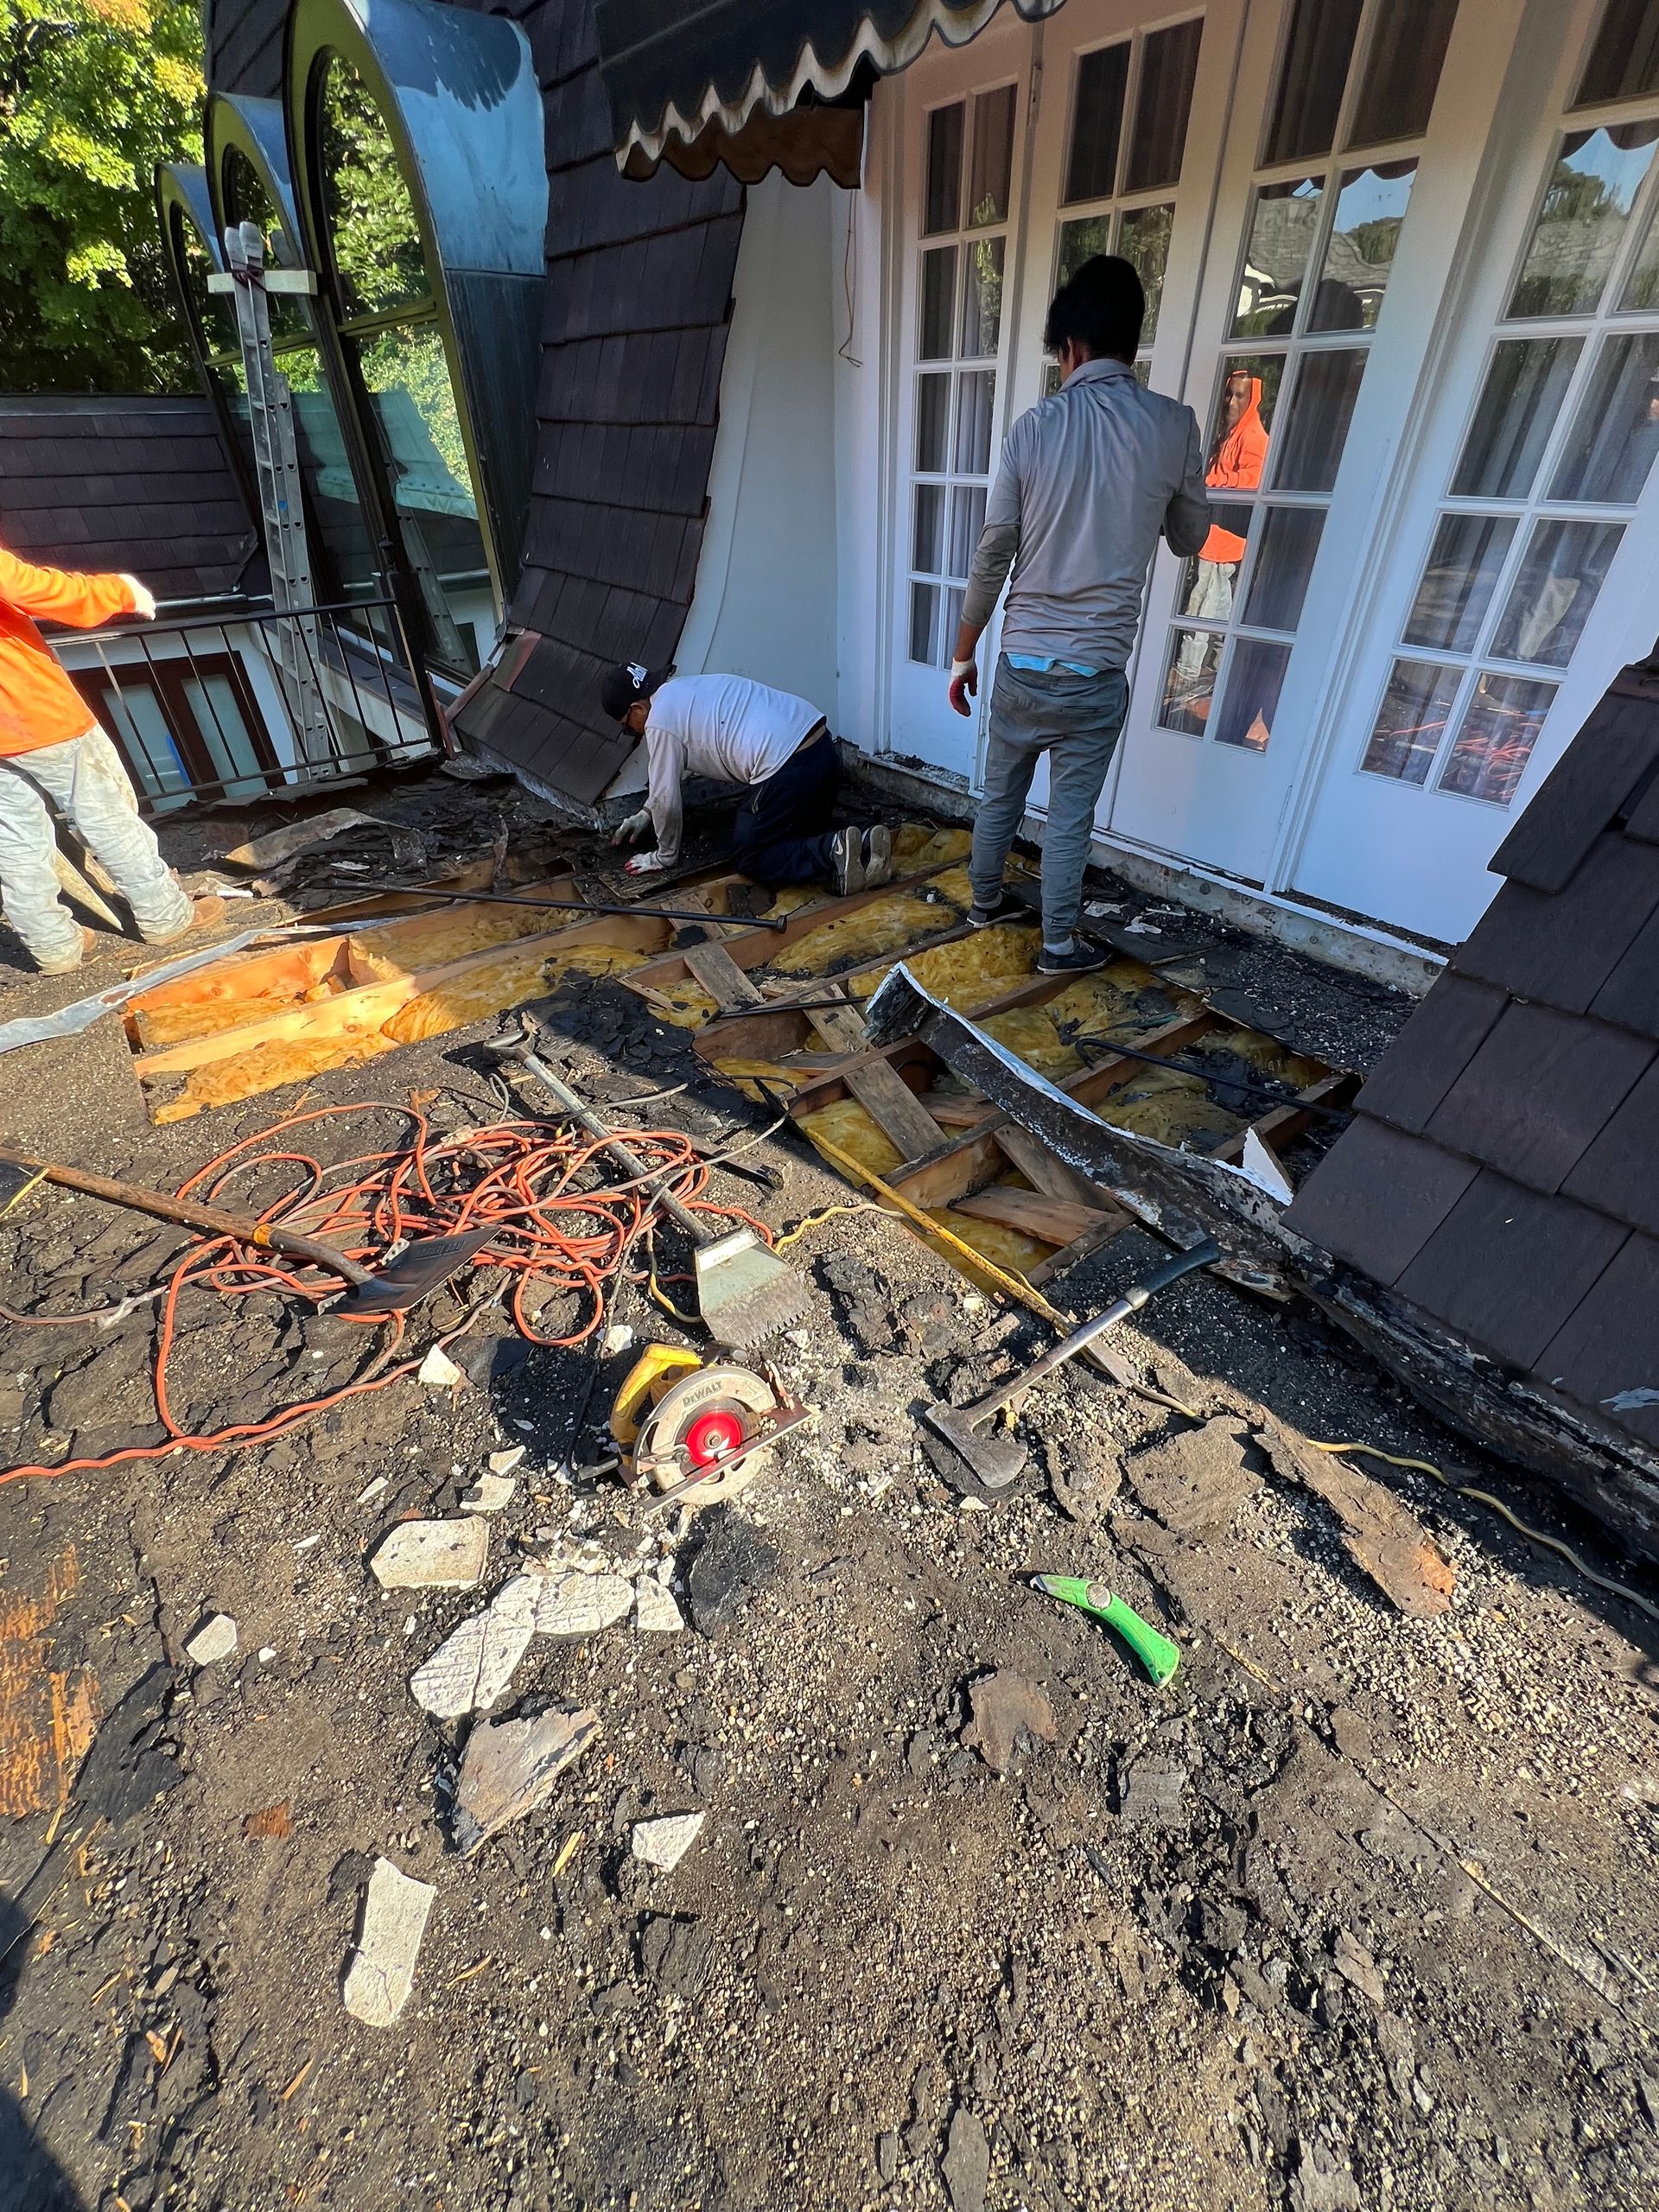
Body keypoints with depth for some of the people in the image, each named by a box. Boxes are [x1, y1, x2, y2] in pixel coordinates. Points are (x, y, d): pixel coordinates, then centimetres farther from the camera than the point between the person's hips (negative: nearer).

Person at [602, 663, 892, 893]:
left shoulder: (660, 721, -1)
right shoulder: (681, 690, 27)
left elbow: (665, 796, 3)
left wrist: (664, 856, 18)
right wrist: (646, 813, 44)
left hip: (788, 769, -9)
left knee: (750, 857, 7)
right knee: (799, 832, 28)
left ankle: (832, 853, -14)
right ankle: (862, 845, 2)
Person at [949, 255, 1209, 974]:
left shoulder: (1035, 426, -2)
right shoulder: (1173, 425, -2)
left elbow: (992, 554, -3)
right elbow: (1190, 537, 12)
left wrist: (962, 654, 7)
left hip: (1022, 661, 1)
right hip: (1096, 670, -1)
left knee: (999, 795, 19)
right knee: (1070, 816, 7)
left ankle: (985, 902, 37)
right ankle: (1059, 946, 17)